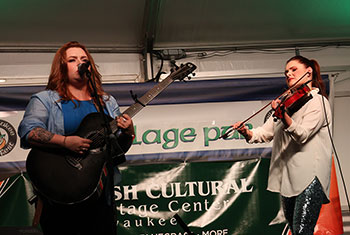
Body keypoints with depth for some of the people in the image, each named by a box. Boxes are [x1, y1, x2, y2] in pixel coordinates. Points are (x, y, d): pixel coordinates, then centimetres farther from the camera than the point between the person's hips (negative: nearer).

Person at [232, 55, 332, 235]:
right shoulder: (288, 103, 20)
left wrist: (283, 115, -35)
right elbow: (266, 132, 13)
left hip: (310, 177, -7)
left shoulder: (318, 101, -3)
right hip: (287, 177, 8)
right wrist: (247, 133, -8)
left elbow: (302, 135, -18)